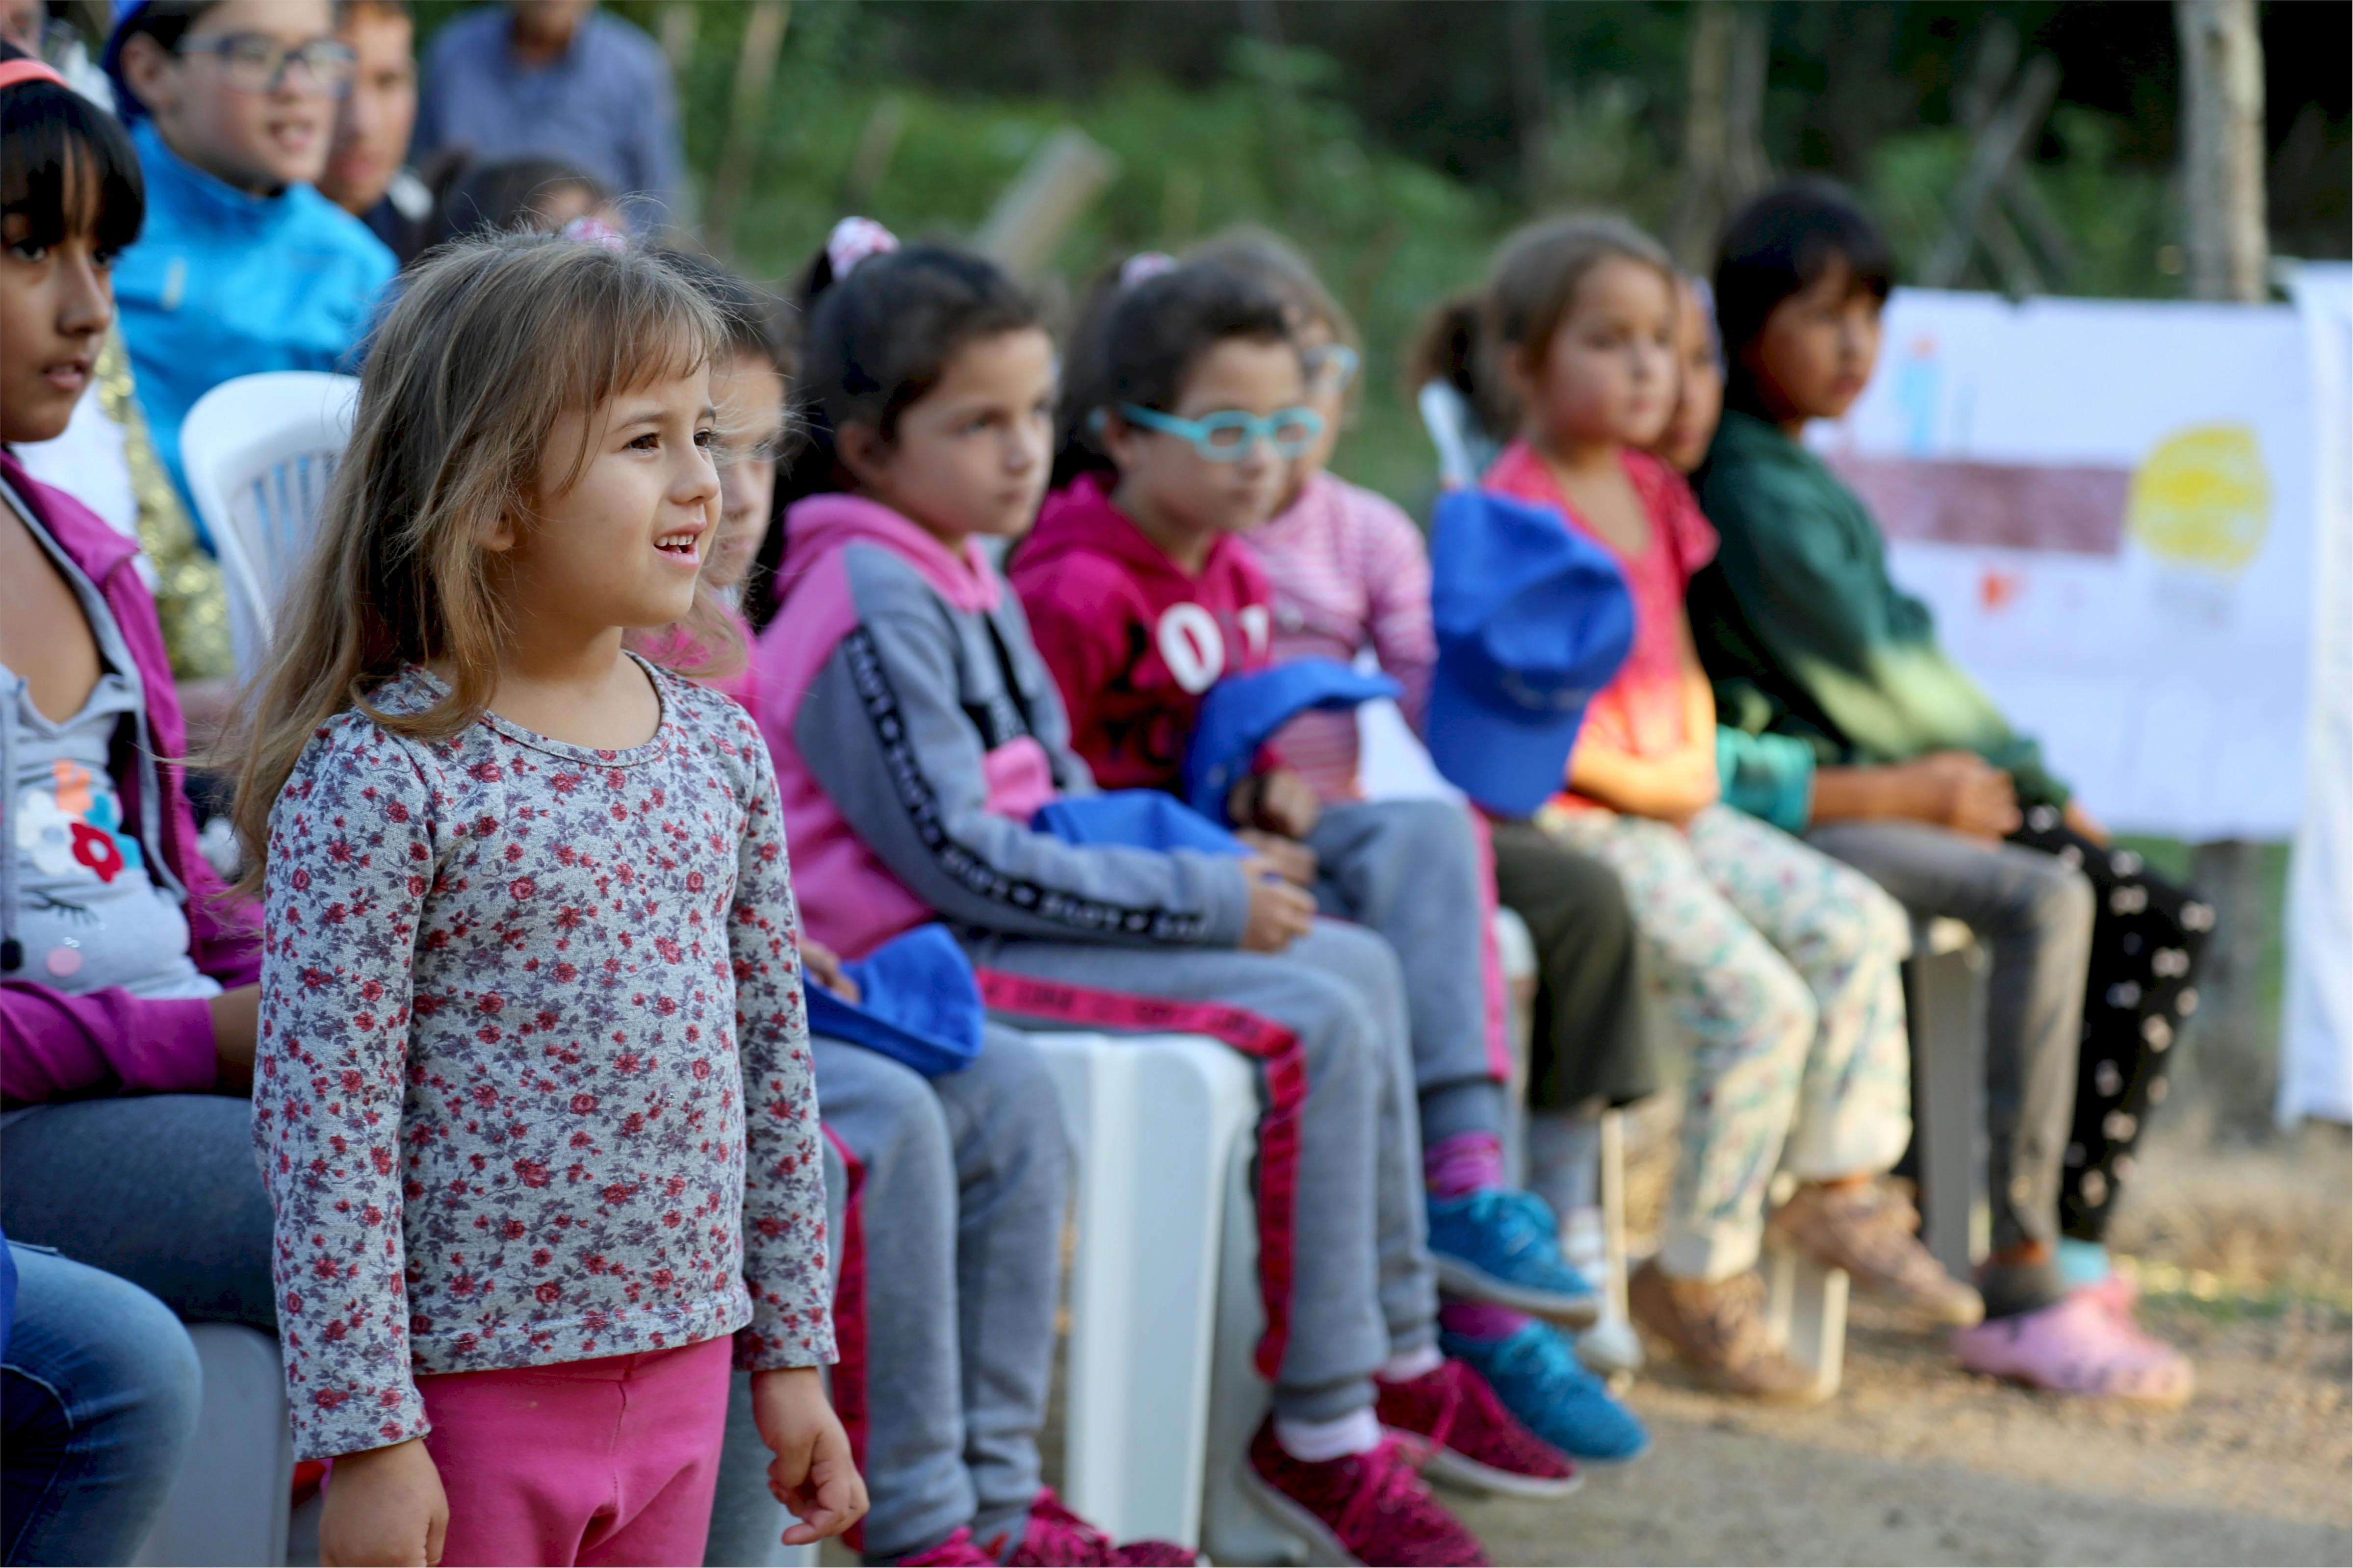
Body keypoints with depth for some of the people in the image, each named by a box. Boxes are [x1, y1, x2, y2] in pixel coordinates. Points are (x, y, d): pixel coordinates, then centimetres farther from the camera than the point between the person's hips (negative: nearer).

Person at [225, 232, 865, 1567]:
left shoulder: (722, 752, 5)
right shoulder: (378, 778, -14)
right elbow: (326, 1118, -15)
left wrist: (794, 1352, 13)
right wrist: (366, 1435, -16)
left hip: (681, 1362, 6)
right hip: (471, 1387, -6)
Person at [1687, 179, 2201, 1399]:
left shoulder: (1798, 476, 21)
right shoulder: (1753, 489, -11)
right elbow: (1875, 671, -11)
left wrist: (2037, 784, 10)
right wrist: (2022, 771, 3)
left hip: (1893, 789, 10)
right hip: (1794, 805, -10)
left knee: (2165, 922, -6)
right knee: (2044, 901, -30)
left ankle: (2074, 1253, -12)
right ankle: (2024, 1289, -28)